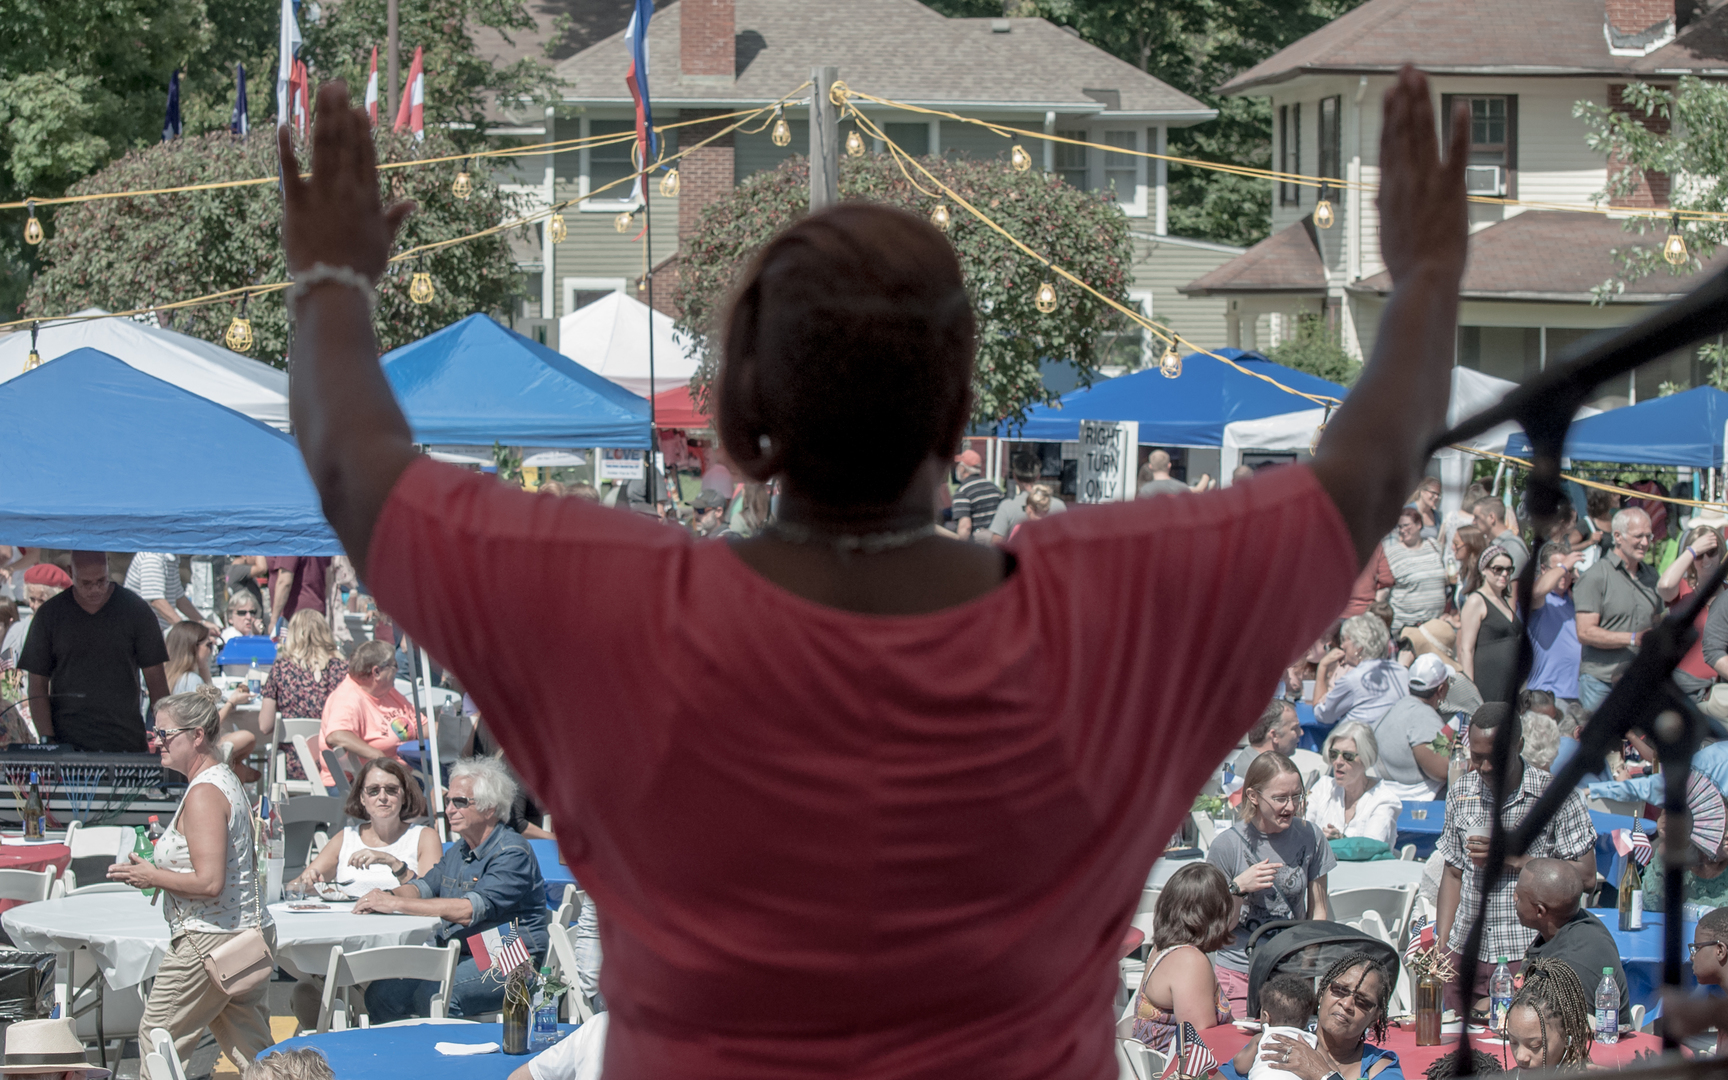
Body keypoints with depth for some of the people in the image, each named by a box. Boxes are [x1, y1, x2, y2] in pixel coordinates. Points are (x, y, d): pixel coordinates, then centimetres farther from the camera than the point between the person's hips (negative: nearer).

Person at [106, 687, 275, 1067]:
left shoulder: (203, 794, -17)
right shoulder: (228, 780, 13)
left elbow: (209, 882, -24)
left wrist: (151, 877, -11)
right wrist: (162, 868, 19)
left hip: (210, 939, -10)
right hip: (250, 933, 10)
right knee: (255, 1055, 9)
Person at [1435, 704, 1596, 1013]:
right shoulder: (1461, 793, 11)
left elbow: (1585, 875, -7)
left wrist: (1512, 857, -14)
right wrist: (1440, 948, 8)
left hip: (1529, 955, -4)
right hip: (1466, 953, 4)